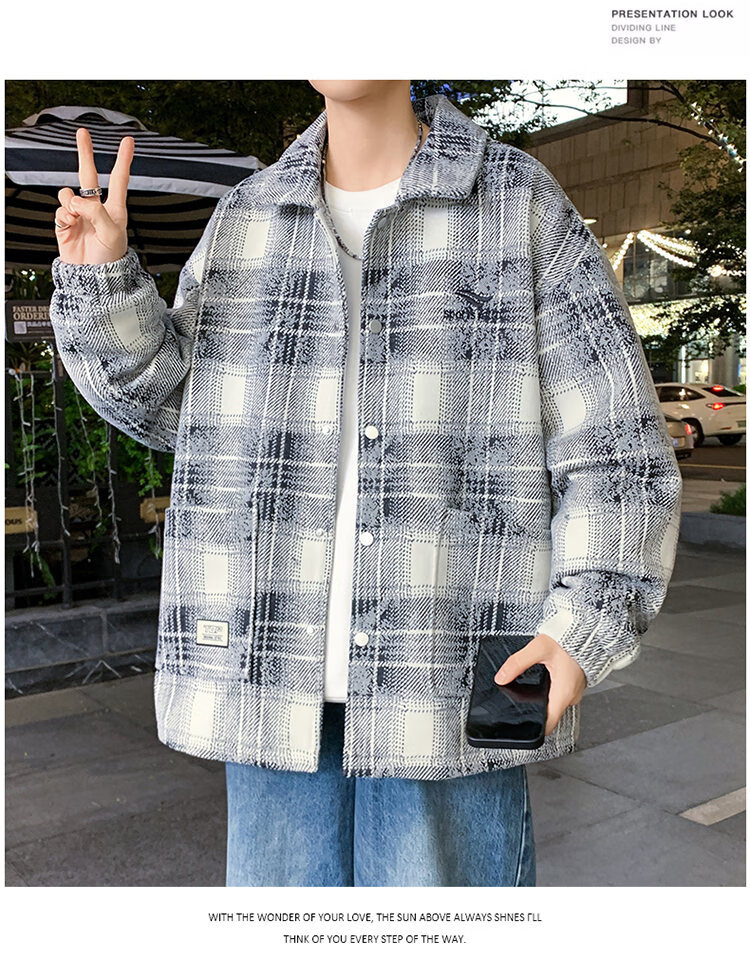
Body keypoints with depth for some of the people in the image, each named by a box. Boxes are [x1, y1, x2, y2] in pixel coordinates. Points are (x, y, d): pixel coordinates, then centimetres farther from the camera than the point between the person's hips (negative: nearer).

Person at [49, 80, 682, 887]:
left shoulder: (522, 204, 0)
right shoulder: (246, 217, 10)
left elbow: (617, 455, -2)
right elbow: (172, 403, 19)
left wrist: (584, 631, -15)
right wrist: (101, 276, 3)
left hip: (461, 678, -3)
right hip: (278, 672, 4)